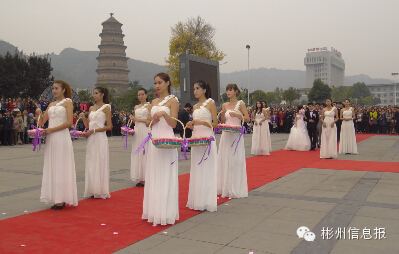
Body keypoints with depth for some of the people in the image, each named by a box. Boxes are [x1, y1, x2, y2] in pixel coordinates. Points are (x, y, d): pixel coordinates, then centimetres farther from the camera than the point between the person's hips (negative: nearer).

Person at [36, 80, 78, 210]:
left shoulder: (67, 102, 0)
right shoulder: (51, 104, 17)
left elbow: (69, 122, -12)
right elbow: (41, 122, 15)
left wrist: (52, 130, -13)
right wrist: (39, 114, -4)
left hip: (62, 137, -6)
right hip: (51, 139, 6)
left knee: (61, 167, -3)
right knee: (52, 167, 6)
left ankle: (62, 199, 2)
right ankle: (57, 198, 12)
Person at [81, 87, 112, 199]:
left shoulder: (106, 107, -3)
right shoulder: (91, 108, 15)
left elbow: (109, 127, -9)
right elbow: (88, 125, 14)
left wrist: (94, 130, -13)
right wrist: (83, 118, -4)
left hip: (100, 138, -6)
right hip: (91, 139, 6)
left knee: (100, 163, -3)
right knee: (91, 163, 7)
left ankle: (100, 191, 7)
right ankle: (92, 190, 14)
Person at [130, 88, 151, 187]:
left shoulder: (149, 106, 0)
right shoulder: (136, 107, 17)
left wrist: (138, 119, -10)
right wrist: (132, 119, -1)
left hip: (145, 130, -6)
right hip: (137, 131, 6)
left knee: (145, 152, -7)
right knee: (137, 153, 2)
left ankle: (146, 178, -2)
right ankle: (140, 178, 6)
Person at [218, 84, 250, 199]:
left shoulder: (240, 104, -1)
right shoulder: (224, 105, 10)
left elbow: (247, 119, -7)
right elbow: (222, 122, 11)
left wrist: (237, 115, -20)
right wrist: (223, 115, -8)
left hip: (236, 135, -5)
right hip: (226, 135, 5)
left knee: (235, 161, -3)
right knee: (225, 161, 6)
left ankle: (236, 189, 7)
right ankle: (225, 188, 17)